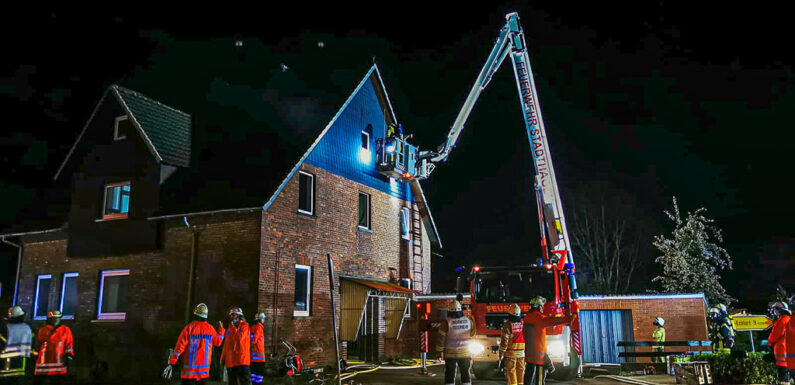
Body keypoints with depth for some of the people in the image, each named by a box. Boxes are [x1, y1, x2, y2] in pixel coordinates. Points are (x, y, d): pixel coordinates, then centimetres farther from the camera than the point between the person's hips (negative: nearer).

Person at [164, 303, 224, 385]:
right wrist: (221, 330, 31)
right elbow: (218, 342, 15)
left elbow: (180, 346, -10)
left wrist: (172, 363, -4)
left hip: (190, 368, -3)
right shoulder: (210, 328, 0)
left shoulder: (189, 327, -9)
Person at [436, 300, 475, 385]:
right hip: (465, 353, 2)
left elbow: (441, 338, -10)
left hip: (450, 353, -2)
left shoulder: (446, 322, -12)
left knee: (450, 375, 4)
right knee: (465, 374, 13)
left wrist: (440, 351, 1)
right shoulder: (468, 321, -2)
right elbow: (472, 334, 9)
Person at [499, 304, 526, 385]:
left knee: (511, 371, 3)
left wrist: (501, 353, -6)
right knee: (520, 371, 14)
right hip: (521, 353, 4)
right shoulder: (523, 324, -1)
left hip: (510, 353, -4)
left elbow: (504, 341, -14)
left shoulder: (508, 325, -13)